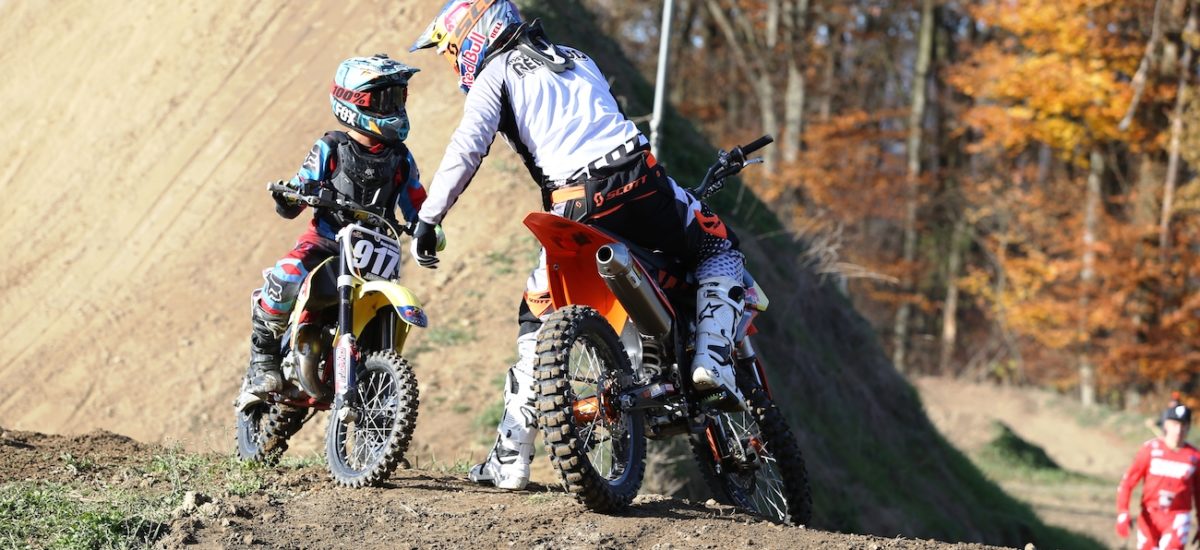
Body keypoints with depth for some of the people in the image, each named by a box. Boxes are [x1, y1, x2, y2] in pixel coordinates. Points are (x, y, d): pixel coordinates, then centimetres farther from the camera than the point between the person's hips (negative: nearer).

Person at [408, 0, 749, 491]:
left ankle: (509, 459, 10)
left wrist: (428, 219, -2)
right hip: (641, 179, 3)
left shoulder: (494, 75, 11)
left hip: (577, 208, -3)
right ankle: (713, 358, 5)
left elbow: (465, 151, -4)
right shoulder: (579, 60, 29)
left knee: (538, 321, 13)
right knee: (719, 249, 28)